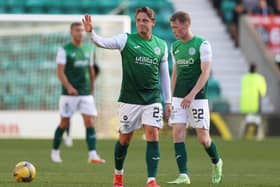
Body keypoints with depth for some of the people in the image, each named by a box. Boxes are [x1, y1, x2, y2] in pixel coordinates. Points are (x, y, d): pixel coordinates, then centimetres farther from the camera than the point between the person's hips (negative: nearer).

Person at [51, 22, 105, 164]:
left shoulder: (88, 49, 11)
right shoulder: (64, 50, -4)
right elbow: (60, 71, -12)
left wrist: (92, 89, 19)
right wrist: (69, 87, -24)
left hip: (86, 94, 4)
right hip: (69, 94, -4)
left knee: (90, 123, -8)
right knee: (64, 123, 3)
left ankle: (92, 155, -13)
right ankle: (55, 152, 20)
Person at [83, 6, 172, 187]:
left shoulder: (161, 45, 7)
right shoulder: (126, 40, -3)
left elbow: (164, 75, 14)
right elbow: (103, 42, -19)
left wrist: (168, 101, 13)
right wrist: (91, 32, -40)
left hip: (152, 99, 1)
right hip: (129, 98, -1)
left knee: (153, 135, -13)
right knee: (125, 138, 8)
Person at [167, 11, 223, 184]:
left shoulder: (202, 44, -7)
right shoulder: (175, 46, 11)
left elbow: (205, 73, -14)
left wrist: (191, 95, -23)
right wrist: (170, 98, 16)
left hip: (198, 98, -5)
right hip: (179, 98, 5)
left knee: (203, 138, -1)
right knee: (178, 134, -8)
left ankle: (217, 163, 27)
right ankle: (183, 175, -7)